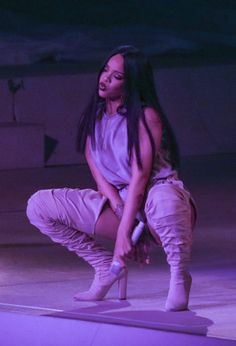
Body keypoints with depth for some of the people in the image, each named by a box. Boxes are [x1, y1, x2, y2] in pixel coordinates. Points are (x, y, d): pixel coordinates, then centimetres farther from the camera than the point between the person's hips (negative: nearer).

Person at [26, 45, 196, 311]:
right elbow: (98, 173, 1)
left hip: (158, 193, -6)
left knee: (163, 199, -45)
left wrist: (123, 233, -24)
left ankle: (179, 277, -18)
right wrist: (117, 203, -18)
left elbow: (140, 176, -20)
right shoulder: (93, 117, 3)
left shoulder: (146, 117, -14)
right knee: (38, 206, -6)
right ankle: (107, 267, 3)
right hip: (117, 200, 6)